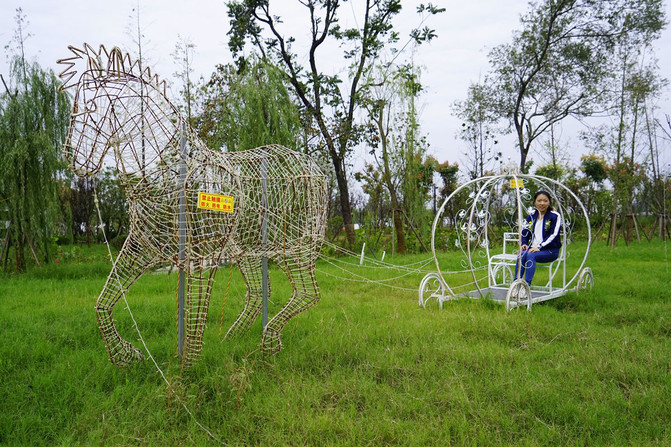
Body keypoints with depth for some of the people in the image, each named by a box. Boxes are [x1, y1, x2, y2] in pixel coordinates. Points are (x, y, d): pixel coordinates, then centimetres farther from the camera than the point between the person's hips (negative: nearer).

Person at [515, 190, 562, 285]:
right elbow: (524, 232, 13)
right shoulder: (531, 216, 15)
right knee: (521, 254, -28)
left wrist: (539, 247, -20)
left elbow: (553, 235, -10)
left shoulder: (555, 216, 0)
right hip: (533, 248, 4)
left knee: (530, 255, -33)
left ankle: (527, 285, -37)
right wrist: (524, 244, -8)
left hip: (550, 250, -4)